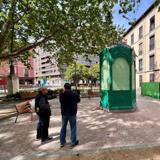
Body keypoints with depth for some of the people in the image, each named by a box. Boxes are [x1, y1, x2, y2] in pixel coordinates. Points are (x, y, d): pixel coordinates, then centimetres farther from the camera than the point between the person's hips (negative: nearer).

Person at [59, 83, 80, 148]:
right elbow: (78, 100, 4)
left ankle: (62, 142, 24)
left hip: (64, 113, 2)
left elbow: (61, 101, 6)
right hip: (72, 113, -2)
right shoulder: (74, 94, -12)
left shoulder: (61, 95, -9)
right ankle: (73, 142, 17)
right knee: (73, 128, 10)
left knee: (63, 127, 15)